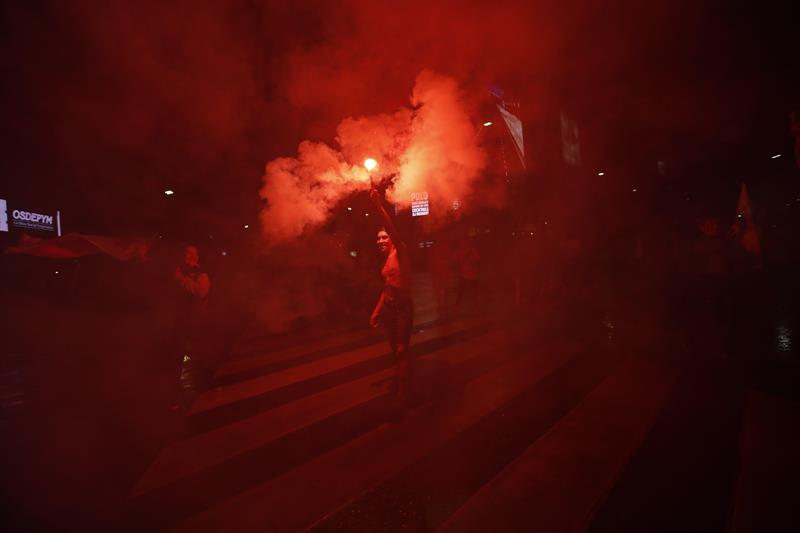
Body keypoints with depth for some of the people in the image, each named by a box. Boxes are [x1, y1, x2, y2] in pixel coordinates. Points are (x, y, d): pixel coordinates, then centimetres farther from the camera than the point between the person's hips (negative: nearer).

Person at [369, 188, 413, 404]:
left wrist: (379, 206, -34)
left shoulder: (400, 252, -7)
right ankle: (399, 385, 35)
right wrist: (376, 311, 16)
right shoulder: (385, 262, 14)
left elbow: (392, 229, -25)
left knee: (402, 351, -7)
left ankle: (402, 394, 0)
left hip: (404, 308, -8)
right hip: (387, 308, 8)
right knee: (395, 350, 18)